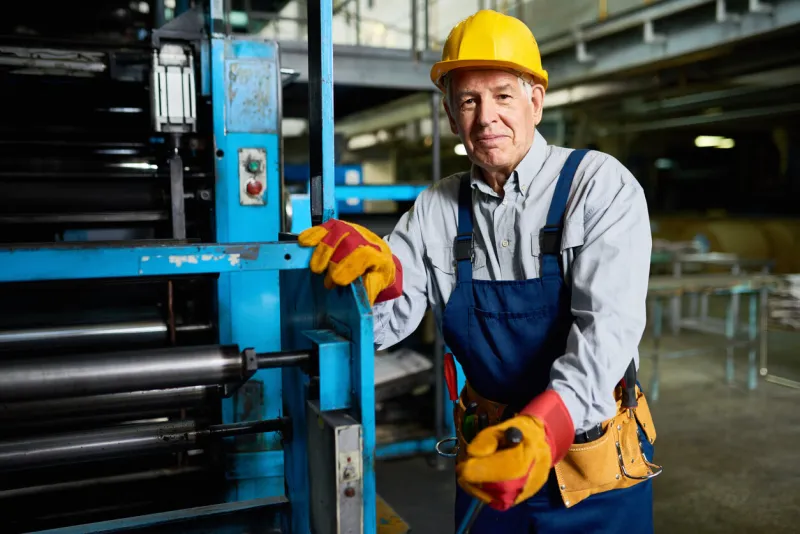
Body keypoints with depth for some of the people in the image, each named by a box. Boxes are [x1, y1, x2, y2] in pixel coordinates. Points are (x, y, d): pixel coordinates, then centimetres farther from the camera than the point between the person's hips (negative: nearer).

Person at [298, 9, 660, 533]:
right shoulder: (437, 207, -1)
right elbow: (386, 322, -4)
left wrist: (544, 427, -40)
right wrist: (379, 276, -27)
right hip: (488, 457, 4)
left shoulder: (601, 186, -13)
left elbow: (608, 327, -24)